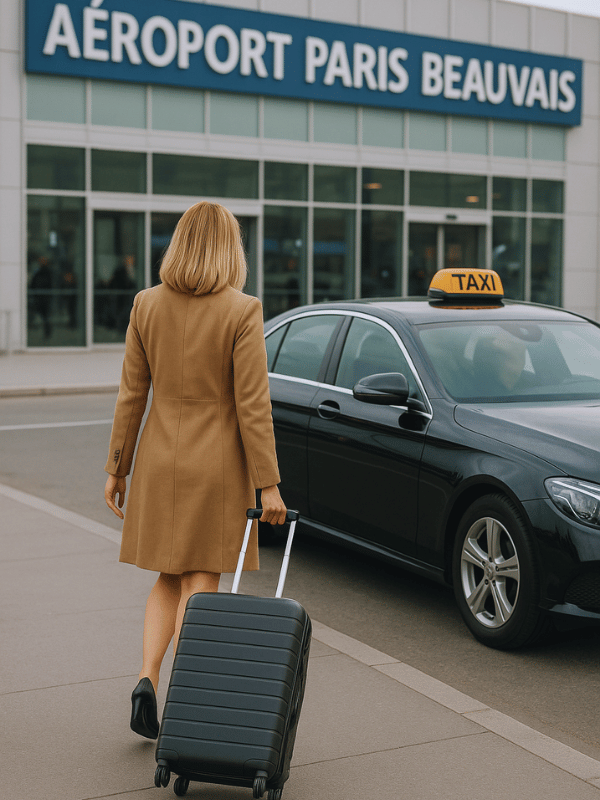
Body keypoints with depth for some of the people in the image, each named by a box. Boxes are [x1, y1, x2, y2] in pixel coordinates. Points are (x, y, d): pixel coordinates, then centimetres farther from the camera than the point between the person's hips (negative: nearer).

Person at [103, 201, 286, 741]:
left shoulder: (147, 305, -1)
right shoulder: (242, 311, -12)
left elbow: (131, 395, 1)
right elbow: (252, 404, -14)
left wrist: (117, 468, 9)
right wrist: (268, 485, -9)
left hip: (160, 461, 4)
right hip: (218, 464, -3)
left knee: (169, 580, 18)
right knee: (200, 585, 6)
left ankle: (147, 679, 1)